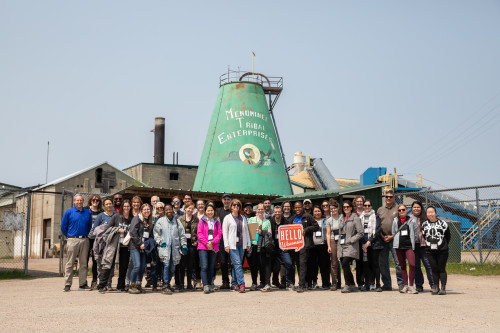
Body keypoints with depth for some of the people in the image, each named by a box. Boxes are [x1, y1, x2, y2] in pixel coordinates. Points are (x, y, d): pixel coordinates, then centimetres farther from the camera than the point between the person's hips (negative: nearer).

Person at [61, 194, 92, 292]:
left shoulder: (88, 213, 10)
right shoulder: (69, 212, 2)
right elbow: (63, 227, 7)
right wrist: (68, 236, 9)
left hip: (84, 240, 3)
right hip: (73, 240, -3)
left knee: (83, 263, 5)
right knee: (70, 263, -2)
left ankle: (83, 284, 10)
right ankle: (67, 284, 2)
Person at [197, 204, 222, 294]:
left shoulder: (217, 221, 12)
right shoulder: (202, 221, 5)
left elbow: (219, 233, 6)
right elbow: (199, 233, -1)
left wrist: (212, 242, -8)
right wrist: (206, 243, -11)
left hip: (214, 247, 3)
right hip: (203, 247, -3)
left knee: (211, 267, 6)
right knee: (204, 267, -12)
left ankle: (210, 285, 12)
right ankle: (205, 286, -14)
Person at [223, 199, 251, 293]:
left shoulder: (243, 218, 15)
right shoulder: (227, 218, 3)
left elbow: (246, 231, 17)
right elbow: (224, 232, 0)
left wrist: (248, 244, 11)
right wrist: (226, 245, -7)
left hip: (241, 244, 4)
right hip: (232, 244, -4)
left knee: (236, 264, 6)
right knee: (237, 264, -13)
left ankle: (235, 284, 13)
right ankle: (241, 284, -17)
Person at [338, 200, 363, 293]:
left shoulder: (355, 218, -2)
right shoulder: (342, 219, 19)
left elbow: (360, 233, -7)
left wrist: (350, 240, -12)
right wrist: (338, 247, 16)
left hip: (351, 247, -7)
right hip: (342, 246, 7)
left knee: (345, 263, -22)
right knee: (344, 266, 3)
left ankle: (347, 285, -13)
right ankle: (353, 285, 14)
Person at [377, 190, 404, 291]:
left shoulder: (397, 209, 2)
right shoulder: (380, 210, 14)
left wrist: (392, 236, -10)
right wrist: (382, 236, -1)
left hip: (394, 239, -4)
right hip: (382, 240, 4)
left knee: (398, 262, -7)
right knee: (383, 263, 6)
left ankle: (401, 283, -1)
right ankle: (387, 284, 14)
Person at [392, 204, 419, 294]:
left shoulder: (412, 220, 3)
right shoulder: (395, 220, 9)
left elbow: (416, 233, 6)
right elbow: (393, 233, 15)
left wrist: (412, 241, 3)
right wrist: (397, 241, 9)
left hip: (409, 245, -3)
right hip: (399, 246, 3)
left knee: (412, 265, -17)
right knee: (402, 266, 8)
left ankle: (411, 286, -9)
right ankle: (405, 285, 15)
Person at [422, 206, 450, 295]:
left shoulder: (442, 223, 2)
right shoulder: (424, 224, 9)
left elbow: (448, 236, 10)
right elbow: (423, 236, 17)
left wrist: (444, 245, 5)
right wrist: (428, 244, 8)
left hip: (442, 251, -2)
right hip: (430, 251, 2)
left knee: (442, 269, -2)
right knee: (434, 269, 5)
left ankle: (443, 288, 2)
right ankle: (435, 288, 11)